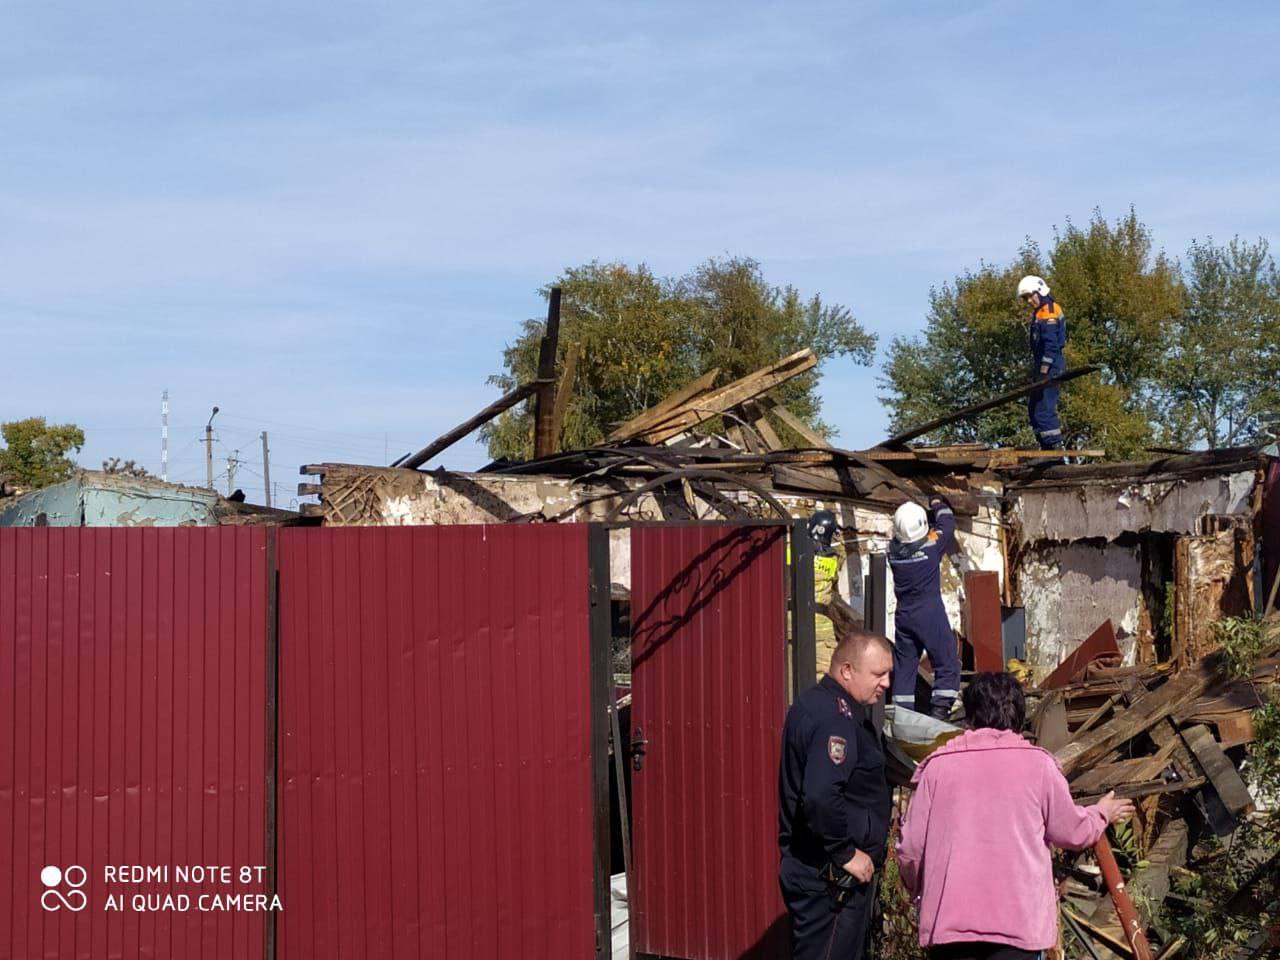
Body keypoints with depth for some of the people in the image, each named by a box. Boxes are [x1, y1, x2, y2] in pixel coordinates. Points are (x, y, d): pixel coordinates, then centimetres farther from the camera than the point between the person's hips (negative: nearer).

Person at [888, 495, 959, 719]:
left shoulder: (894, 548, -4)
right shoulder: (931, 545, -14)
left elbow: (904, 533, 19)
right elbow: (947, 525, 3)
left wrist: (930, 514, 22)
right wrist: (939, 505, 21)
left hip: (903, 615, 5)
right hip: (930, 613, -5)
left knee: (904, 665, 13)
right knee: (947, 665, 2)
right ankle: (939, 711, -8)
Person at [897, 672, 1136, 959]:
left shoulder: (938, 765, 3)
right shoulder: (1038, 764, 0)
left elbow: (911, 848, 6)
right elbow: (1073, 832, 12)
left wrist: (918, 889, 27)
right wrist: (1102, 814, 35)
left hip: (949, 916, 1)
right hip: (1018, 917, -1)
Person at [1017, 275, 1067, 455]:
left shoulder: (1049, 313, -13)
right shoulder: (1038, 313, 18)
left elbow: (1051, 345, -20)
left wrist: (1044, 372, -22)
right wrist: (1035, 371, 18)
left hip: (1051, 367, -11)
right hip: (1042, 367, 11)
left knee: (1044, 408, -13)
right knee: (1034, 407, 15)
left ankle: (1054, 445, -12)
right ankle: (1046, 444, 19)